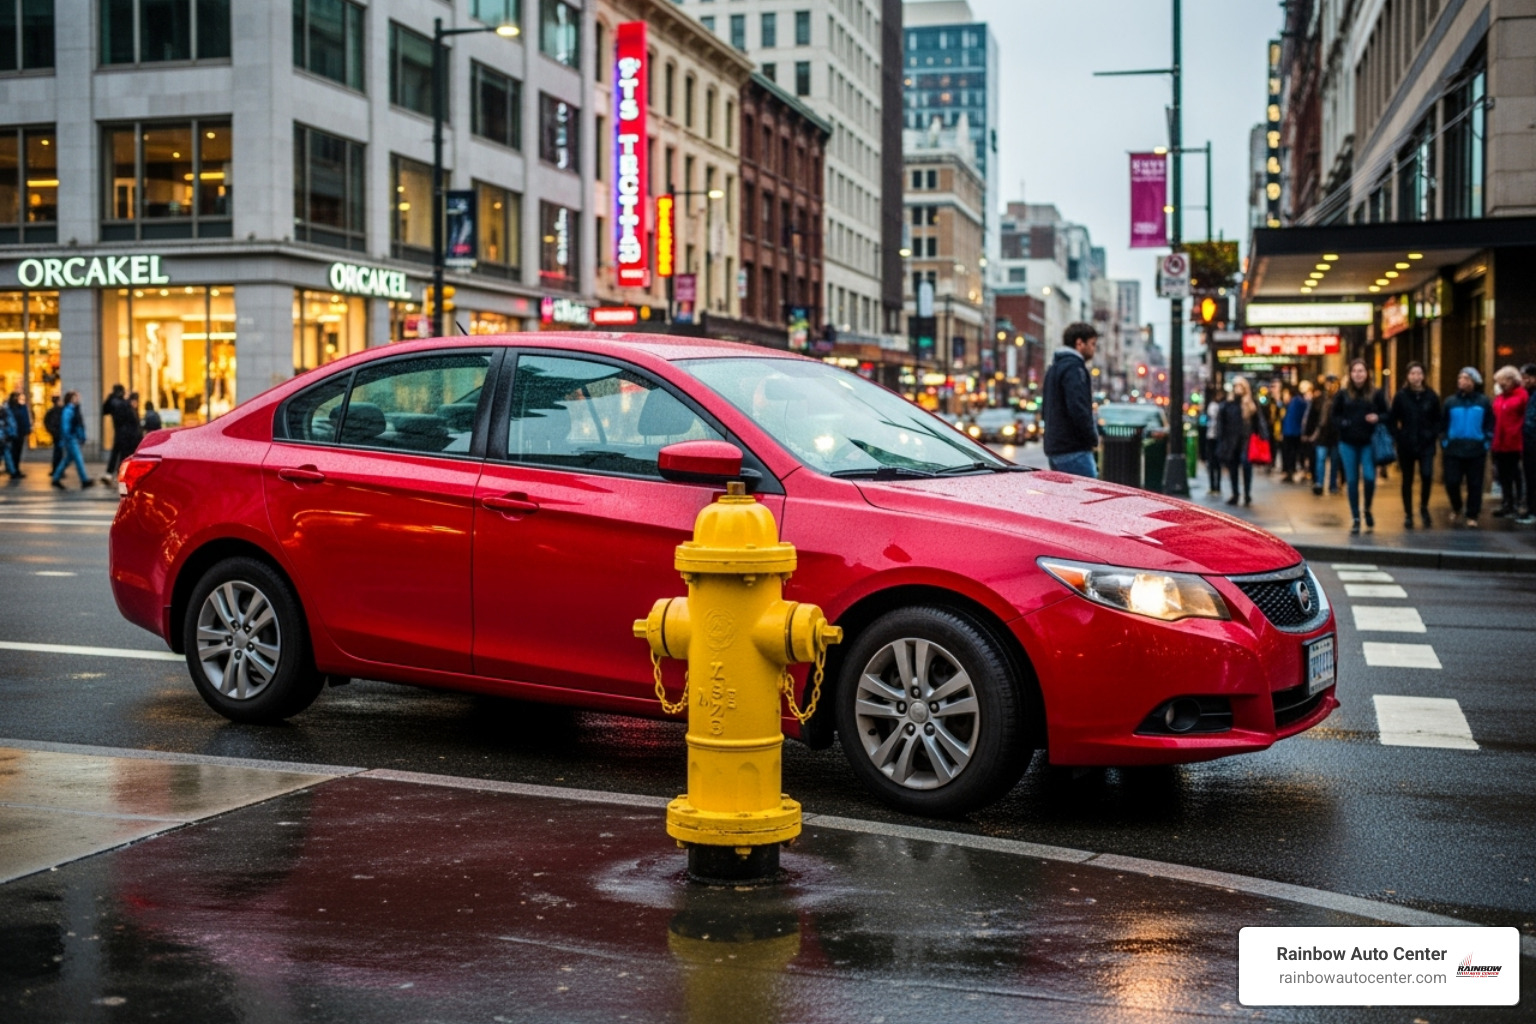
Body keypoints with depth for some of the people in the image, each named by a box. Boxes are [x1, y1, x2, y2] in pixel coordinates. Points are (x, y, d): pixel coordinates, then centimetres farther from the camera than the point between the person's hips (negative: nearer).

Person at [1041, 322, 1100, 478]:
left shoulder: (1054, 368, 21)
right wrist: (1093, 438, -10)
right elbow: (1078, 409, -22)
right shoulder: (1074, 368, -11)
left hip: (1054, 448, 10)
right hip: (1074, 451, -10)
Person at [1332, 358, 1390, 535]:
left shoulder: (1376, 393, 2)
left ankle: (1367, 510, 17)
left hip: (1368, 443, -1)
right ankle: (1355, 519, 12)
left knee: (1369, 477, -11)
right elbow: (1334, 416, 9)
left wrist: (1377, 418, -14)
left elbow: (1386, 414, 7)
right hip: (1348, 443, 1)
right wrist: (1341, 424, -10)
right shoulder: (1343, 394, 4)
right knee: (1352, 480, 4)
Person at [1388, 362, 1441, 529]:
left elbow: (1437, 420, 8)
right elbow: (1391, 420, 2)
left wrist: (1434, 434, -5)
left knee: (1427, 475, -15)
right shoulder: (1400, 396, -1)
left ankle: (1424, 508, 10)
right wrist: (1397, 437, -6)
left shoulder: (1431, 396, 2)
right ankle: (1408, 515, 17)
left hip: (1426, 444, 0)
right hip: (1406, 445, 0)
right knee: (1407, 480, 7)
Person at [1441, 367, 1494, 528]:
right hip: (1453, 450, 1)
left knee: (1475, 485, 2)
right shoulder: (1450, 402, 5)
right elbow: (1443, 425, 10)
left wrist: (1486, 445, 1)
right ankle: (1456, 508, 24)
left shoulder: (1483, 402, 4)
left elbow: (1489, 426, 8)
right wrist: (1444, 444, 2)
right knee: (1451, 482, -2)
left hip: (1476, 451, -1)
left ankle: (1472, 516, 12)